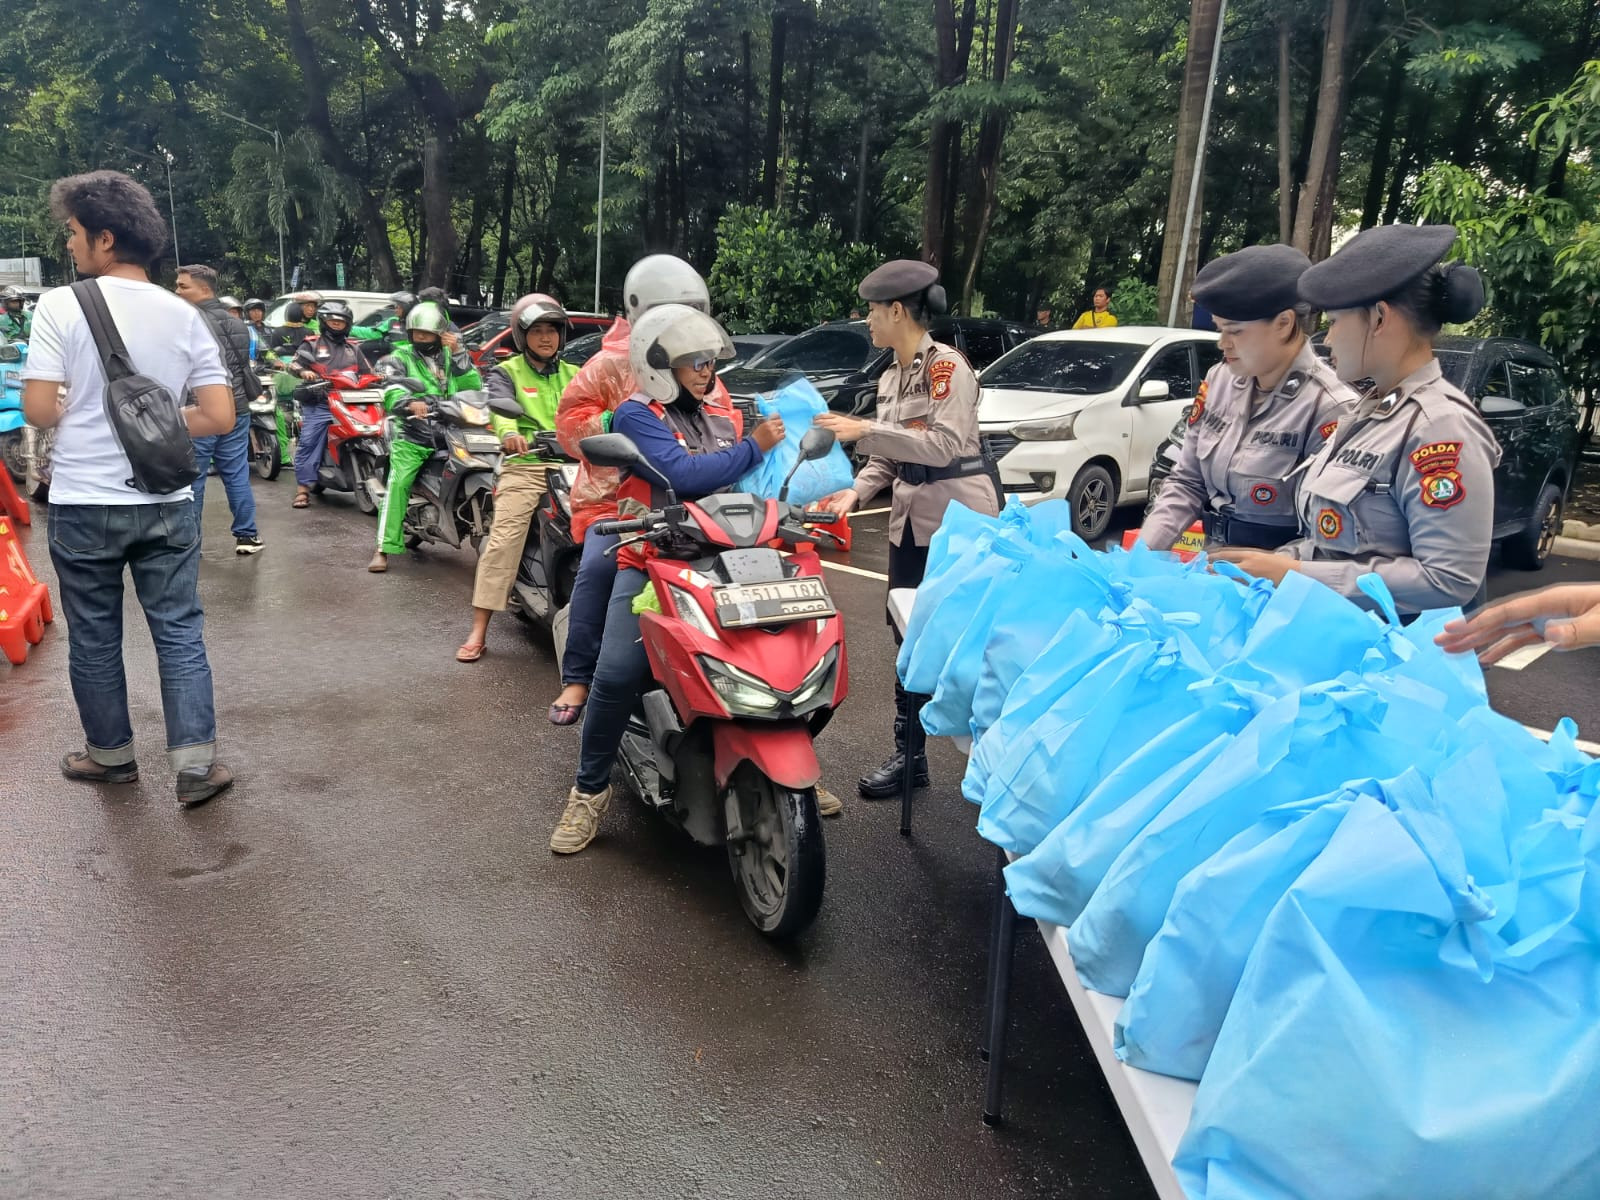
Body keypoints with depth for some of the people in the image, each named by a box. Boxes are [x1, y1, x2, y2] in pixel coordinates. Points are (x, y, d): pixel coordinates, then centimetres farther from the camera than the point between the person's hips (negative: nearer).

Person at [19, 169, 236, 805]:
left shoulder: (61, 306, -8)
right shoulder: (184, 315, 1)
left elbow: (39, 410, -12)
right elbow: (219, 417, -1)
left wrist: (80, 413, 9)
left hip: (84, 505, -2)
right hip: (166, 504, 2)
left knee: (94, 639, 13)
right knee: (180, 633, 7)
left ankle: (110, 754, 27)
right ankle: (195, 763, 6)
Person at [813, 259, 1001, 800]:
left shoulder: (946, 365, -10)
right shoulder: (889, 379, 14)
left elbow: (946, 445, -21)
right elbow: (887, 458, 12)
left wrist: (866, 430, -23)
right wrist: (856, 491, -7)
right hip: (911, 517, 8)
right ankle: (908, 753, 19)